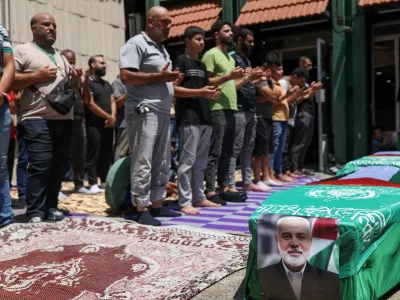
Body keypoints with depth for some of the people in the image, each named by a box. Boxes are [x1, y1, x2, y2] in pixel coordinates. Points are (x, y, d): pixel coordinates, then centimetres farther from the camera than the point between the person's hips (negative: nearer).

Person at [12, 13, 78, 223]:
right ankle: (35, 212, -3)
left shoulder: (61, 58, 25)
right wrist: (36, 76, -13)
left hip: (64, 119, 7)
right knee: (40, 165, -11)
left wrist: (75, 81, 8)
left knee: (59, 165, 6)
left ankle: (51, 207, 15)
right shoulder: (23, 51, 4)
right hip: (38, 119, -6)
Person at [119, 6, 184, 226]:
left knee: (161, 162, 11)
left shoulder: (161, 48, 22)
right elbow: (126, 76, -18)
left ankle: (157, 204, 19)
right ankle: (141, 209, -1)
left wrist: (172, 80, 10)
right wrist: (159, 77, -17)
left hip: (162, 113, 9)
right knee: (143, 162, -7)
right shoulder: (136, 44, -6)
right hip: (144, 112, -9)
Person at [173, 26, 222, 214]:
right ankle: (185, 201, -3)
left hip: (204, 117, 8)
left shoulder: (201, 64, 20)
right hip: (188, 118, -8)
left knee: (201, 162, 11)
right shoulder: (181, 61, -2)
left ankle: (199, 197, 19)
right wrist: (199, 92, -17)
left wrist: (211, 94, 2)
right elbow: (174, 89, -12)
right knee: (187, 160, -8)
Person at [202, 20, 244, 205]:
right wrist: (228, 76, -17)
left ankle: (224, 188, 16)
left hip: (231, 108, 9)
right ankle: (210, 191, -7)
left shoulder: (230, 58, 24)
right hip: (217, 109, -9)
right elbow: (206, 82, -11)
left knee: (227, 152, 10)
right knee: (215, 152, -10)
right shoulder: (211, 54, -3)